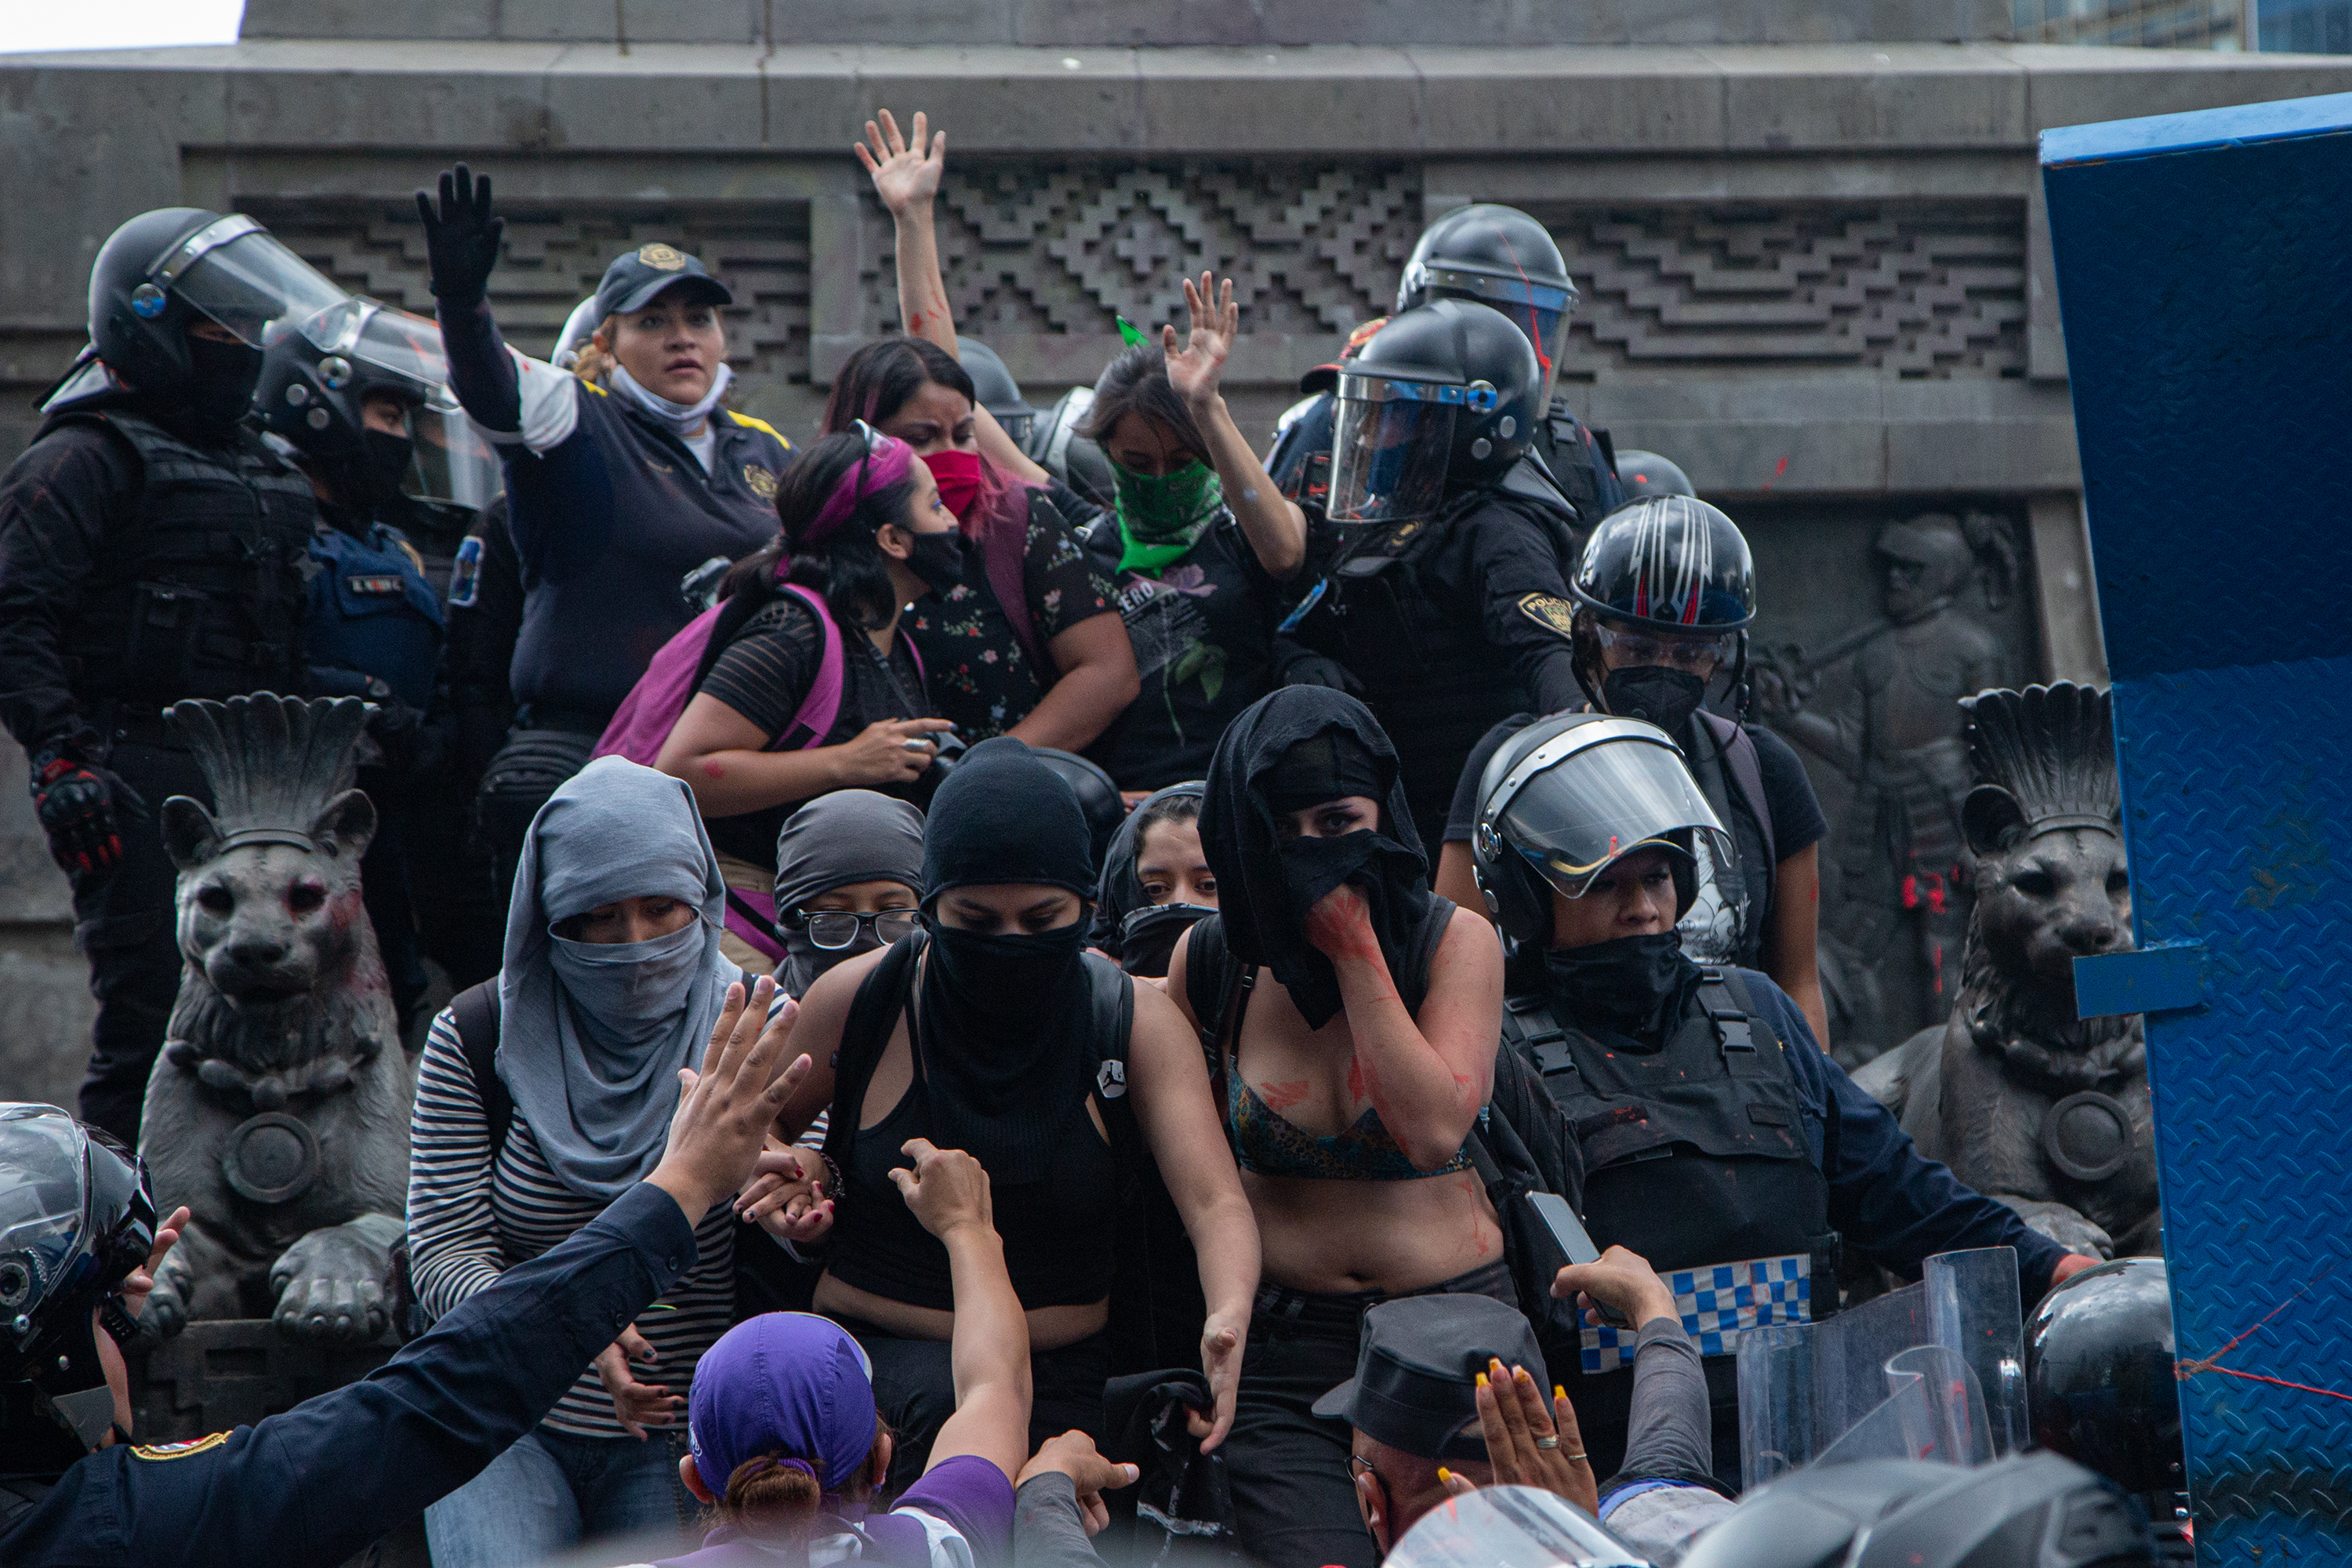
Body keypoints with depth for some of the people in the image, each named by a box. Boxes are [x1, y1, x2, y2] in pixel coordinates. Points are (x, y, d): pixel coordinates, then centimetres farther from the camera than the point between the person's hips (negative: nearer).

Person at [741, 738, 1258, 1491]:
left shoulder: (1137, 1024, -4)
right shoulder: (857, 1000, -4)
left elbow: (1215, 1202, -15)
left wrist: (1229, 1316, -37)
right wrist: (792, 1174, -9)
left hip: (1065, 1372, 1)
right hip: (874, 1346, -1)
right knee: (944, 1406, -34)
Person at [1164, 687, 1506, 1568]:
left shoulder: (1455, 941, 0)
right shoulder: (1211, 958, 3)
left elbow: (1434, 1129, -14)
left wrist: (1353, 945, -13)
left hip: (1454, 1328, 0)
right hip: (1280, 1342, 0)